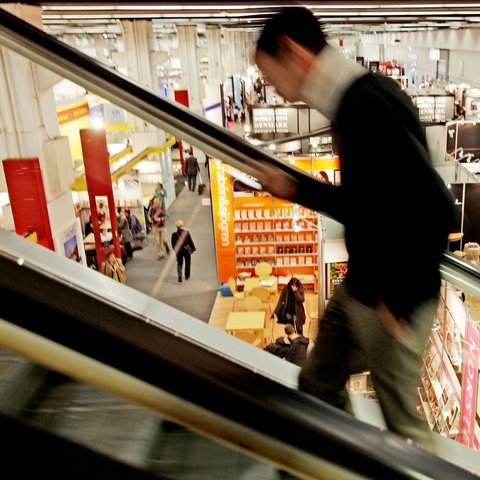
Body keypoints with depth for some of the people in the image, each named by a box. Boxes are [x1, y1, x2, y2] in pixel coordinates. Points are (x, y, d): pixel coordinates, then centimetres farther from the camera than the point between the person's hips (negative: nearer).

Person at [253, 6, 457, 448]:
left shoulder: (369, 105, -24)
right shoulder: (355, 101, 6)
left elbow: (434, 209, -30)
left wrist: (398, 300, -20)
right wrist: (295, 188, 14)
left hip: (393, 303, -9)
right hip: (358, 289, 9)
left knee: (400, 419, 11)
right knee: (317, 383, 21)